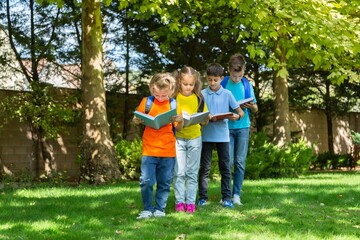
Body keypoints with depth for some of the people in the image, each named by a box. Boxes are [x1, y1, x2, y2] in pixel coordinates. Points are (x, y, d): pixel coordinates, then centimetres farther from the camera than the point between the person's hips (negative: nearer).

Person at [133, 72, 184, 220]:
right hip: (149, 150, -1)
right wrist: (137, 120, -14)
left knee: (164, 183, 7)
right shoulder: (146, 102, 1)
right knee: (146, 181, -5)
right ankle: (147, 209, 9)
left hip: (168, 151, 1)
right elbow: (136, 120, 9)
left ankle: (160, 209, 20)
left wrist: (180, 120, -14)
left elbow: (178, 128, 7)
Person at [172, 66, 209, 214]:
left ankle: (190, 202, 11)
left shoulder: (199, 98, 3)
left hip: (195, 138, 2)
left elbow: (204, 121, 6)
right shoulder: (174, 98, -2)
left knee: (192, 173, 6)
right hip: (178, 138, -1)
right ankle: (179, 202, 5)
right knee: (179, 172, -2)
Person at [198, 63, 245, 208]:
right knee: (204, 167, 4)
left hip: (222, 135, 0)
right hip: (206, 135, 0)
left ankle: (226, 197, 8)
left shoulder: (227, 94, 2)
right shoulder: (202, 94, 3)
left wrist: (237, 116, -20)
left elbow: (241, 112, 3)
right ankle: (202, 197, 11)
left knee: (225, 167, 3)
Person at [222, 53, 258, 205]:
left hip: (243, 127, 2)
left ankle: (236, 195, 7)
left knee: (240, 162, 1)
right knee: (228, 161, -5)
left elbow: (255, 109, 10)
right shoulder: (223, 84, -2)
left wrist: (251, 106, -13)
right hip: (227, 127, -2)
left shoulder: (247, 85, 5)